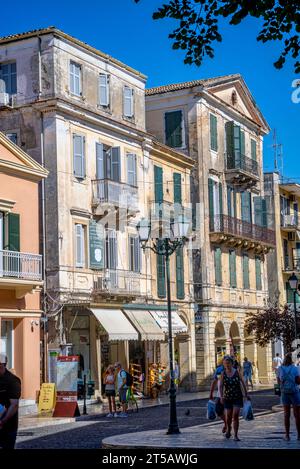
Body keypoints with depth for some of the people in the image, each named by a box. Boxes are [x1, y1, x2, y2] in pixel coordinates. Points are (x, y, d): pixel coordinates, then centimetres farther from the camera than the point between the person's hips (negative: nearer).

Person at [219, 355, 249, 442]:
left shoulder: (237, 372, -3)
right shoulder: (223, 373, -2)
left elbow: (242, 383, 6)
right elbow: (221, 386, -5)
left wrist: (246, 394, 8)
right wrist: (221, 396, -16)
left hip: (237, 397, -1)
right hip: (227, 398, 1)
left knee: (235, 415, -15)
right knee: (228, 417, 3)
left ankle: (236, 436, -8)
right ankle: (228, 430, 36)